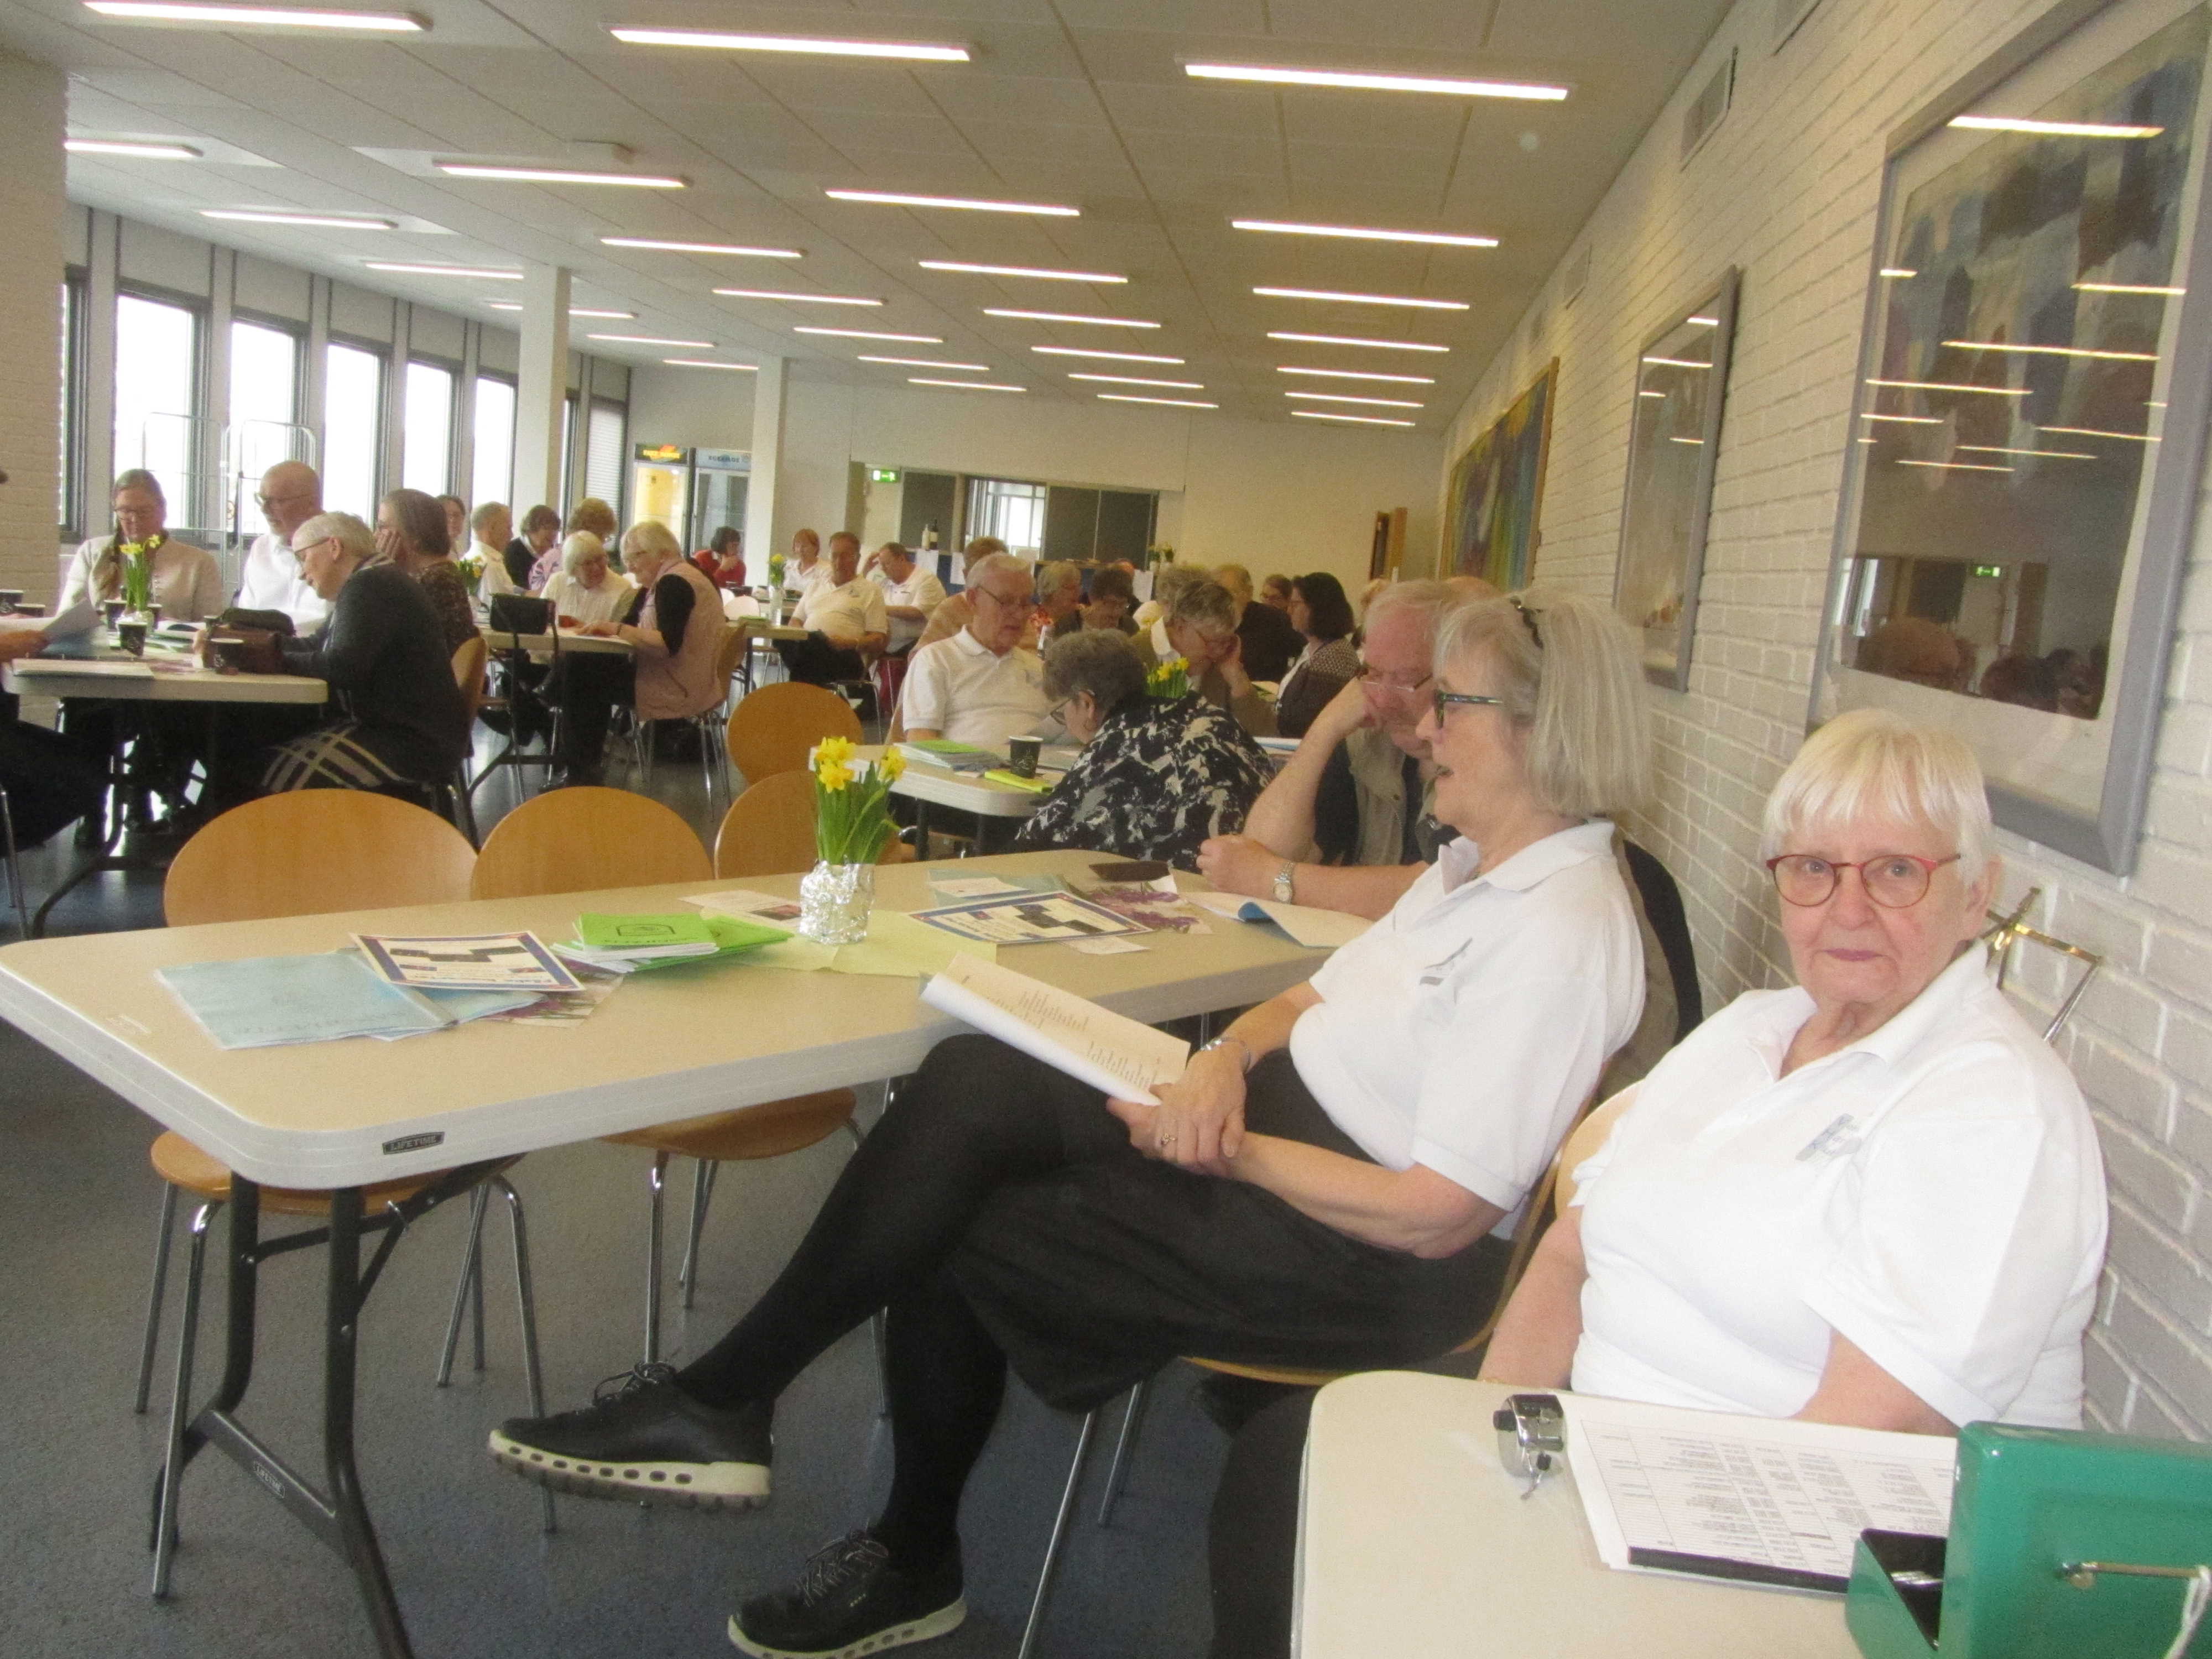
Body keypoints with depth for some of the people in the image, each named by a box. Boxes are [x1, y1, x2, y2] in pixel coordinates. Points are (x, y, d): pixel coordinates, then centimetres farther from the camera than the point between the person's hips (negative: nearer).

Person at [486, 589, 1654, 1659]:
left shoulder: (1562, 934, -20)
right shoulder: (1472, 866, 10)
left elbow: (1436, 1216, -23)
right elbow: (1314, 998, 16)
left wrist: (1231, 1150, -17)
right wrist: (1226, 1056, -6)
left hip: (1374, 1263, -8)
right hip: (1272, 1120, 9)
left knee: (955, 1230, -14)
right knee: (970, 1087, -11)